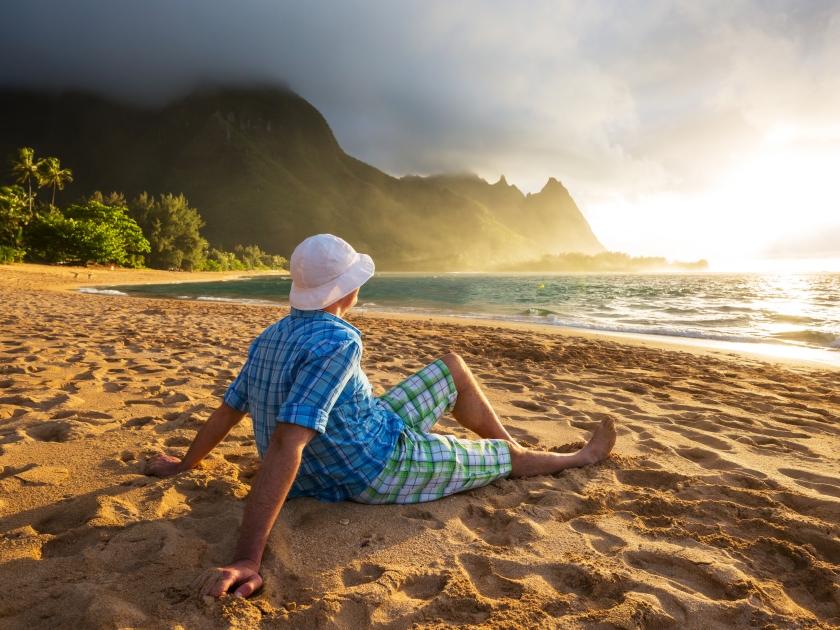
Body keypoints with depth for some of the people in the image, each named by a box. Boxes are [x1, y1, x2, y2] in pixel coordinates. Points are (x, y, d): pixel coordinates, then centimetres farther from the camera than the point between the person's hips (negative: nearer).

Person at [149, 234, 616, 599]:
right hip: (382, 470, -8)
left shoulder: (269, 338, -4)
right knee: (509, 458, 10)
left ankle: (511, 446, 32)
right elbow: (286, 444, -38)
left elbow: (228, 411, 4)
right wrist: (248, 560, -39)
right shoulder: (339, 342, -31)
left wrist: (185, 464, 19)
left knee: (454, 368, 16)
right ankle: (585, 457, 39)